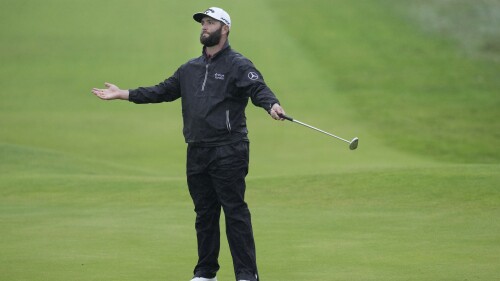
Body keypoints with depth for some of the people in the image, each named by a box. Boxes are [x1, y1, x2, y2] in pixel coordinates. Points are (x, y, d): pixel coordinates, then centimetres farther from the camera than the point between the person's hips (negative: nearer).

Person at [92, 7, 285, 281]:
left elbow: (258, 89, -18)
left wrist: (272, 105, -40)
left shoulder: (238, 65, -3)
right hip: (197, 153, 7)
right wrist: (123, 94, 22)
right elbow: (163, 91, 24)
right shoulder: (190, 69, 19)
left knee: (235, 212, -8)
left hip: (228, 153, -7)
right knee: (204, 212, 11)